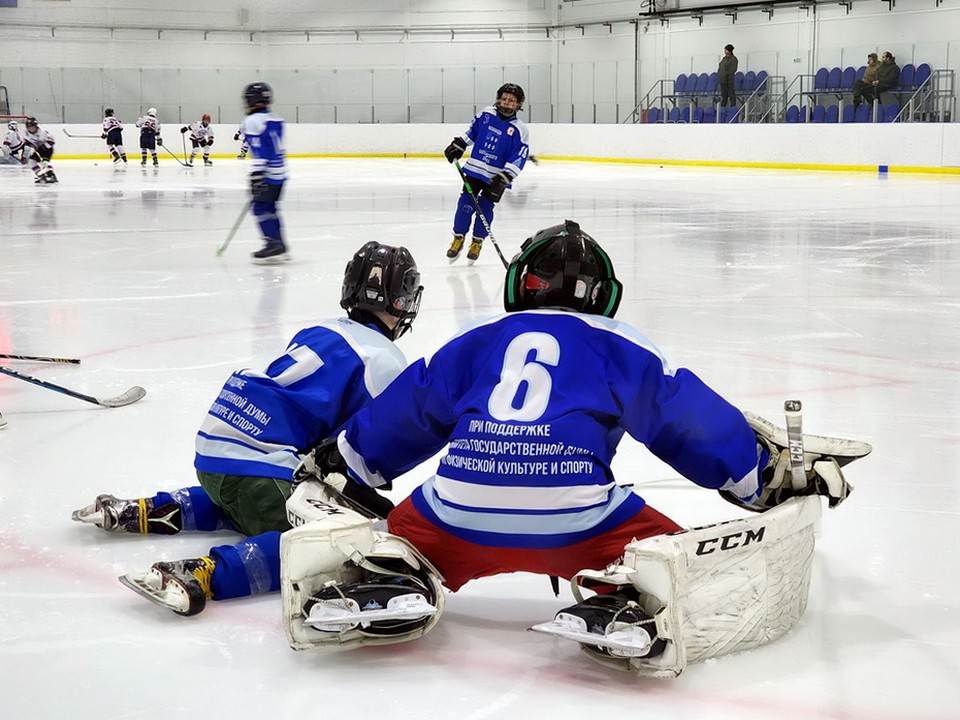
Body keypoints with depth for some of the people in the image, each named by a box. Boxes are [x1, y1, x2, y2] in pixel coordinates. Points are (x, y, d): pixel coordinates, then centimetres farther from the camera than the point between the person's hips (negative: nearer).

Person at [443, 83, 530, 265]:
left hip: (497, 177, -2)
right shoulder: (487, 114, 0)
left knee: (485, 209, 0)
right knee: (466, 204, -1)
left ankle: (477, 242, 16)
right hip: (475, 168, 3)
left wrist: (504, 178, -21)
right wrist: (458, 146, 15)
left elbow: (519, 158, -14)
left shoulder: (519, 130, -11)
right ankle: (458, 238, 12)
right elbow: (472, 131, 17)